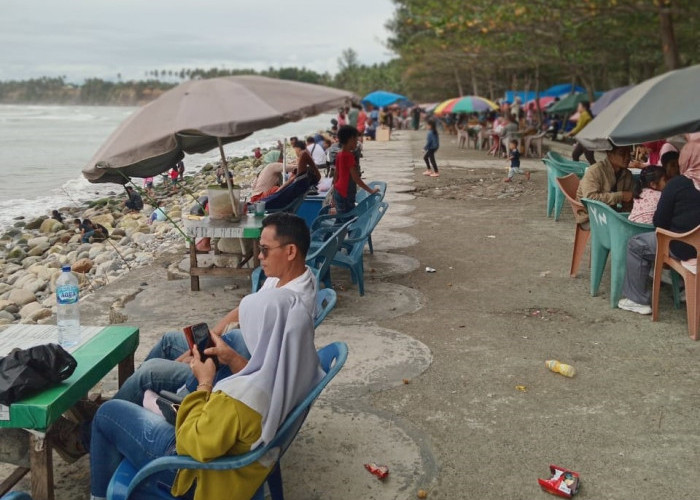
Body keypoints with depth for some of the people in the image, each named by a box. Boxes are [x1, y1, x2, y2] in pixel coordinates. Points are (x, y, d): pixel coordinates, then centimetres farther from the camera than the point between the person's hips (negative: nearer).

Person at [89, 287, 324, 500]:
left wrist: (204, 383, -16)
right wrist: (233, 361, -3)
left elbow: (191, 443, -24)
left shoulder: (236, 399, -42)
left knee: (107, 413, 10)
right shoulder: (303, 366, -18)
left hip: (204, 475, -8)